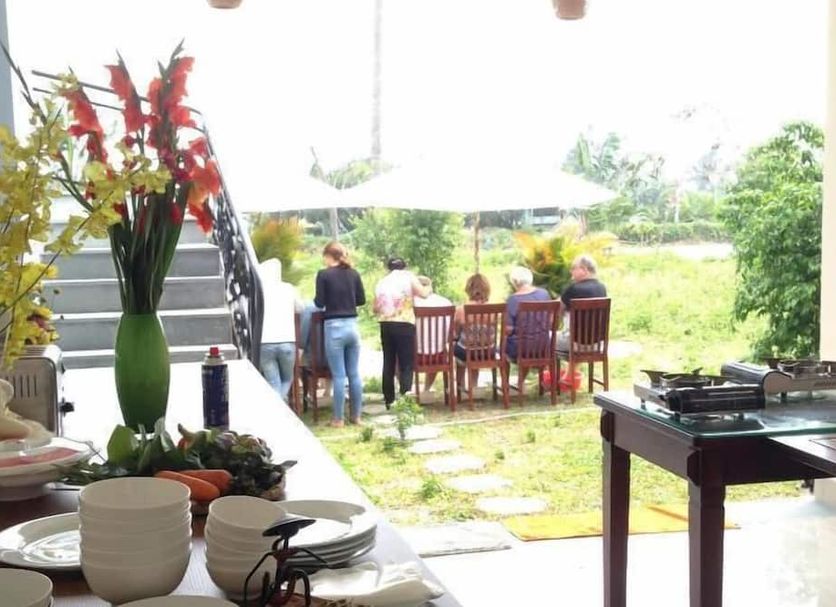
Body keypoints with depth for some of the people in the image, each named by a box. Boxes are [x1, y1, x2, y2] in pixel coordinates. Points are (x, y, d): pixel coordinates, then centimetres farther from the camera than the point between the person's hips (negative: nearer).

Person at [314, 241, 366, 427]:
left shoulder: (324, 274, -6)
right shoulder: (353, 273, 6)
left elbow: (319, 303, -7)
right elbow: (362, 300, 10)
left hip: (334, 328, -4)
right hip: (352, 325, 4)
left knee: (339, 376, -1)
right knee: (354, 373, 10)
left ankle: (338, 419, 4)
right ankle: (356, 415, 17)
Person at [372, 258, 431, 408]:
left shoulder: (381, 282, 16)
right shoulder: (408, 276, 4)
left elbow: (376, 308, 13)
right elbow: (423, 293, -7)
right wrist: (429, 288, 13)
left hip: (385, 325, 5)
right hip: (404, 324, -4)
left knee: (388, 363, 11)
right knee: (406, 364, -2)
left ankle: (389, 400, 14)